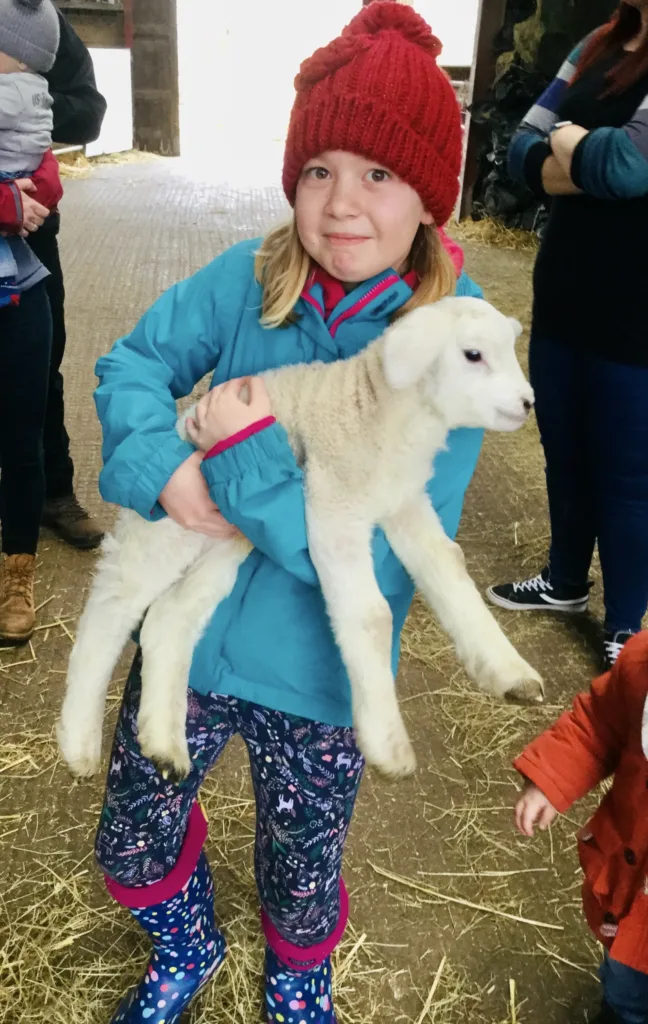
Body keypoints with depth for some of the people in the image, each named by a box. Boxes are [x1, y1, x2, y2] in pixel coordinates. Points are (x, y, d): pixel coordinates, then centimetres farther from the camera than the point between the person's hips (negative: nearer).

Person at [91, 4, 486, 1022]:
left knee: (302, 870, 22)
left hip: (315, 677, -2)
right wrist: (168, 468, -23)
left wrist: (248, 459, -29)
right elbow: (132, 362, -4)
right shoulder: (247, 278, -10)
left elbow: (395, 552, -23)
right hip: (186, 635, 3)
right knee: (132, 842, 21)